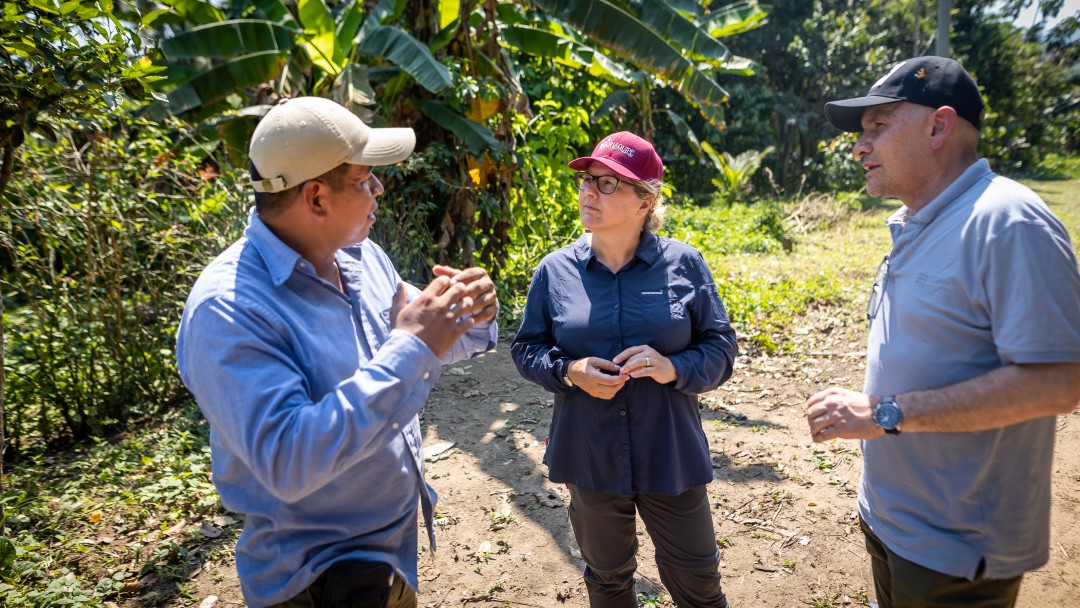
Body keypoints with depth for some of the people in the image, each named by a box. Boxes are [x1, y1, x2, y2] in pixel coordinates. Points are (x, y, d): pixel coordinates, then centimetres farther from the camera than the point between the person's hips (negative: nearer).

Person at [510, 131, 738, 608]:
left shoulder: (683, 264, -5)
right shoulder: (555, 269, -3)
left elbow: (721, 347, -1)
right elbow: (526, 348, 4)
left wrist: (673, 368, -21)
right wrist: (569, 371, -16)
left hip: (670, 456, -1)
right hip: (590, 457, 1)